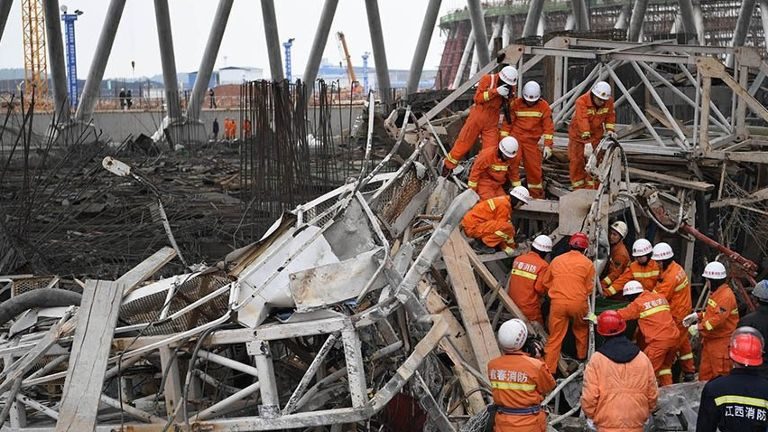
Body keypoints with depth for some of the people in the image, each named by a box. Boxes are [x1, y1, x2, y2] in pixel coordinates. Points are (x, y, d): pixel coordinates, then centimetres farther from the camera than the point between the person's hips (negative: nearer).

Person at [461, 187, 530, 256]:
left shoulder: (503, 200, 14)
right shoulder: (504, 205, -16)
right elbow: (501, 225, -14)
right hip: (473, 227, -10)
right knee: (507, 227, -24)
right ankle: (481, 244, -14)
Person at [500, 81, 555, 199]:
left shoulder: (544, 107, -2)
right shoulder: (515, 104, -2)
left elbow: (548, 127, -3)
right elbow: (507, 122, 1)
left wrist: (547, 145, -10)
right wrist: (503, 140, -4)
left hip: (532, 141, 1)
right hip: (515, 137, -1)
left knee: (534, 167, 4)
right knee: (512, 162, -19)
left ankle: (537, 194, 21)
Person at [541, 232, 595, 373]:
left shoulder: (556, 260, 8)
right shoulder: (587, 263, 0)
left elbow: (545, 282, 16)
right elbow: (589, 288, 2)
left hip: (558, 303, 1)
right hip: (578, 303, -1)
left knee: (555, 337, 4)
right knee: (581, 329, 28)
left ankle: (549, 369, 2)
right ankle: (581, 355, 43)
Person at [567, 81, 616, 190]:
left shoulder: (609, 101, -14)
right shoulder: (581, 102, -30)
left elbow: (610, 115, 3)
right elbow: (583, 121, -40)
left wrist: (610, 129, -14)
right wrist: (587, 142, -48)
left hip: (595, 135, 3)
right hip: (578, 134, -3)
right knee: (576, 161, 1)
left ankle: (591, 188, 8)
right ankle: (578, 188, 13)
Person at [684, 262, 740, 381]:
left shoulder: (726, 296, -21)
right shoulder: (716, 293, 12)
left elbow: (718, 318, -29)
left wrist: (699, 327, -25)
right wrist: (698, 316, 10)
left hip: (721, 341, -10)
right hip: (710, 339, 10)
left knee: (720, 372, -2)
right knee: (705, 371, 16)